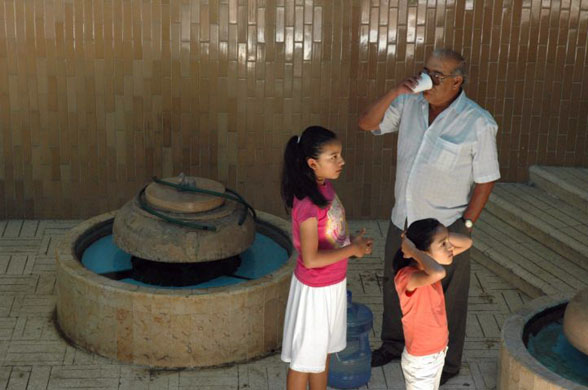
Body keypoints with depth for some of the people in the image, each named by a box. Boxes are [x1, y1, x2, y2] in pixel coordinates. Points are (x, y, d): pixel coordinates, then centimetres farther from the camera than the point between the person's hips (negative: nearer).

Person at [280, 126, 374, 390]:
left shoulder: (325, 185, -3)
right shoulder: (307, 202, -29)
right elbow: (311, 258, -28)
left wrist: (353, 244, -4)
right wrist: (352, 249, -20)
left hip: (333, 283, 8)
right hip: (315, 289, -8)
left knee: (323, 349, 24)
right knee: (305, 357, 11)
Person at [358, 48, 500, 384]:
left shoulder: (478, 123, -17)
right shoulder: (410, 104, -4)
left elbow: (486, 180, -12)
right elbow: (367, 123, -4)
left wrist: (466, 225, -15)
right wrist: (395, 92, -18)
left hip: (443, 227, -5)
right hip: (403, 220, 5)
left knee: (447, 299, 10)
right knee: (396, 286, 23)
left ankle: (447, 363, 32)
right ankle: (394, 344, 45)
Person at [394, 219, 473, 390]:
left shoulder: (424, 267, -7)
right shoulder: (406, 277, -32)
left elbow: (466, 243, 0)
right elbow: (438, 273, -54)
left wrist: (442, 235, -15)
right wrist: (413, 250, -38)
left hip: (438, 351, 8)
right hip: (420, 361, -8)